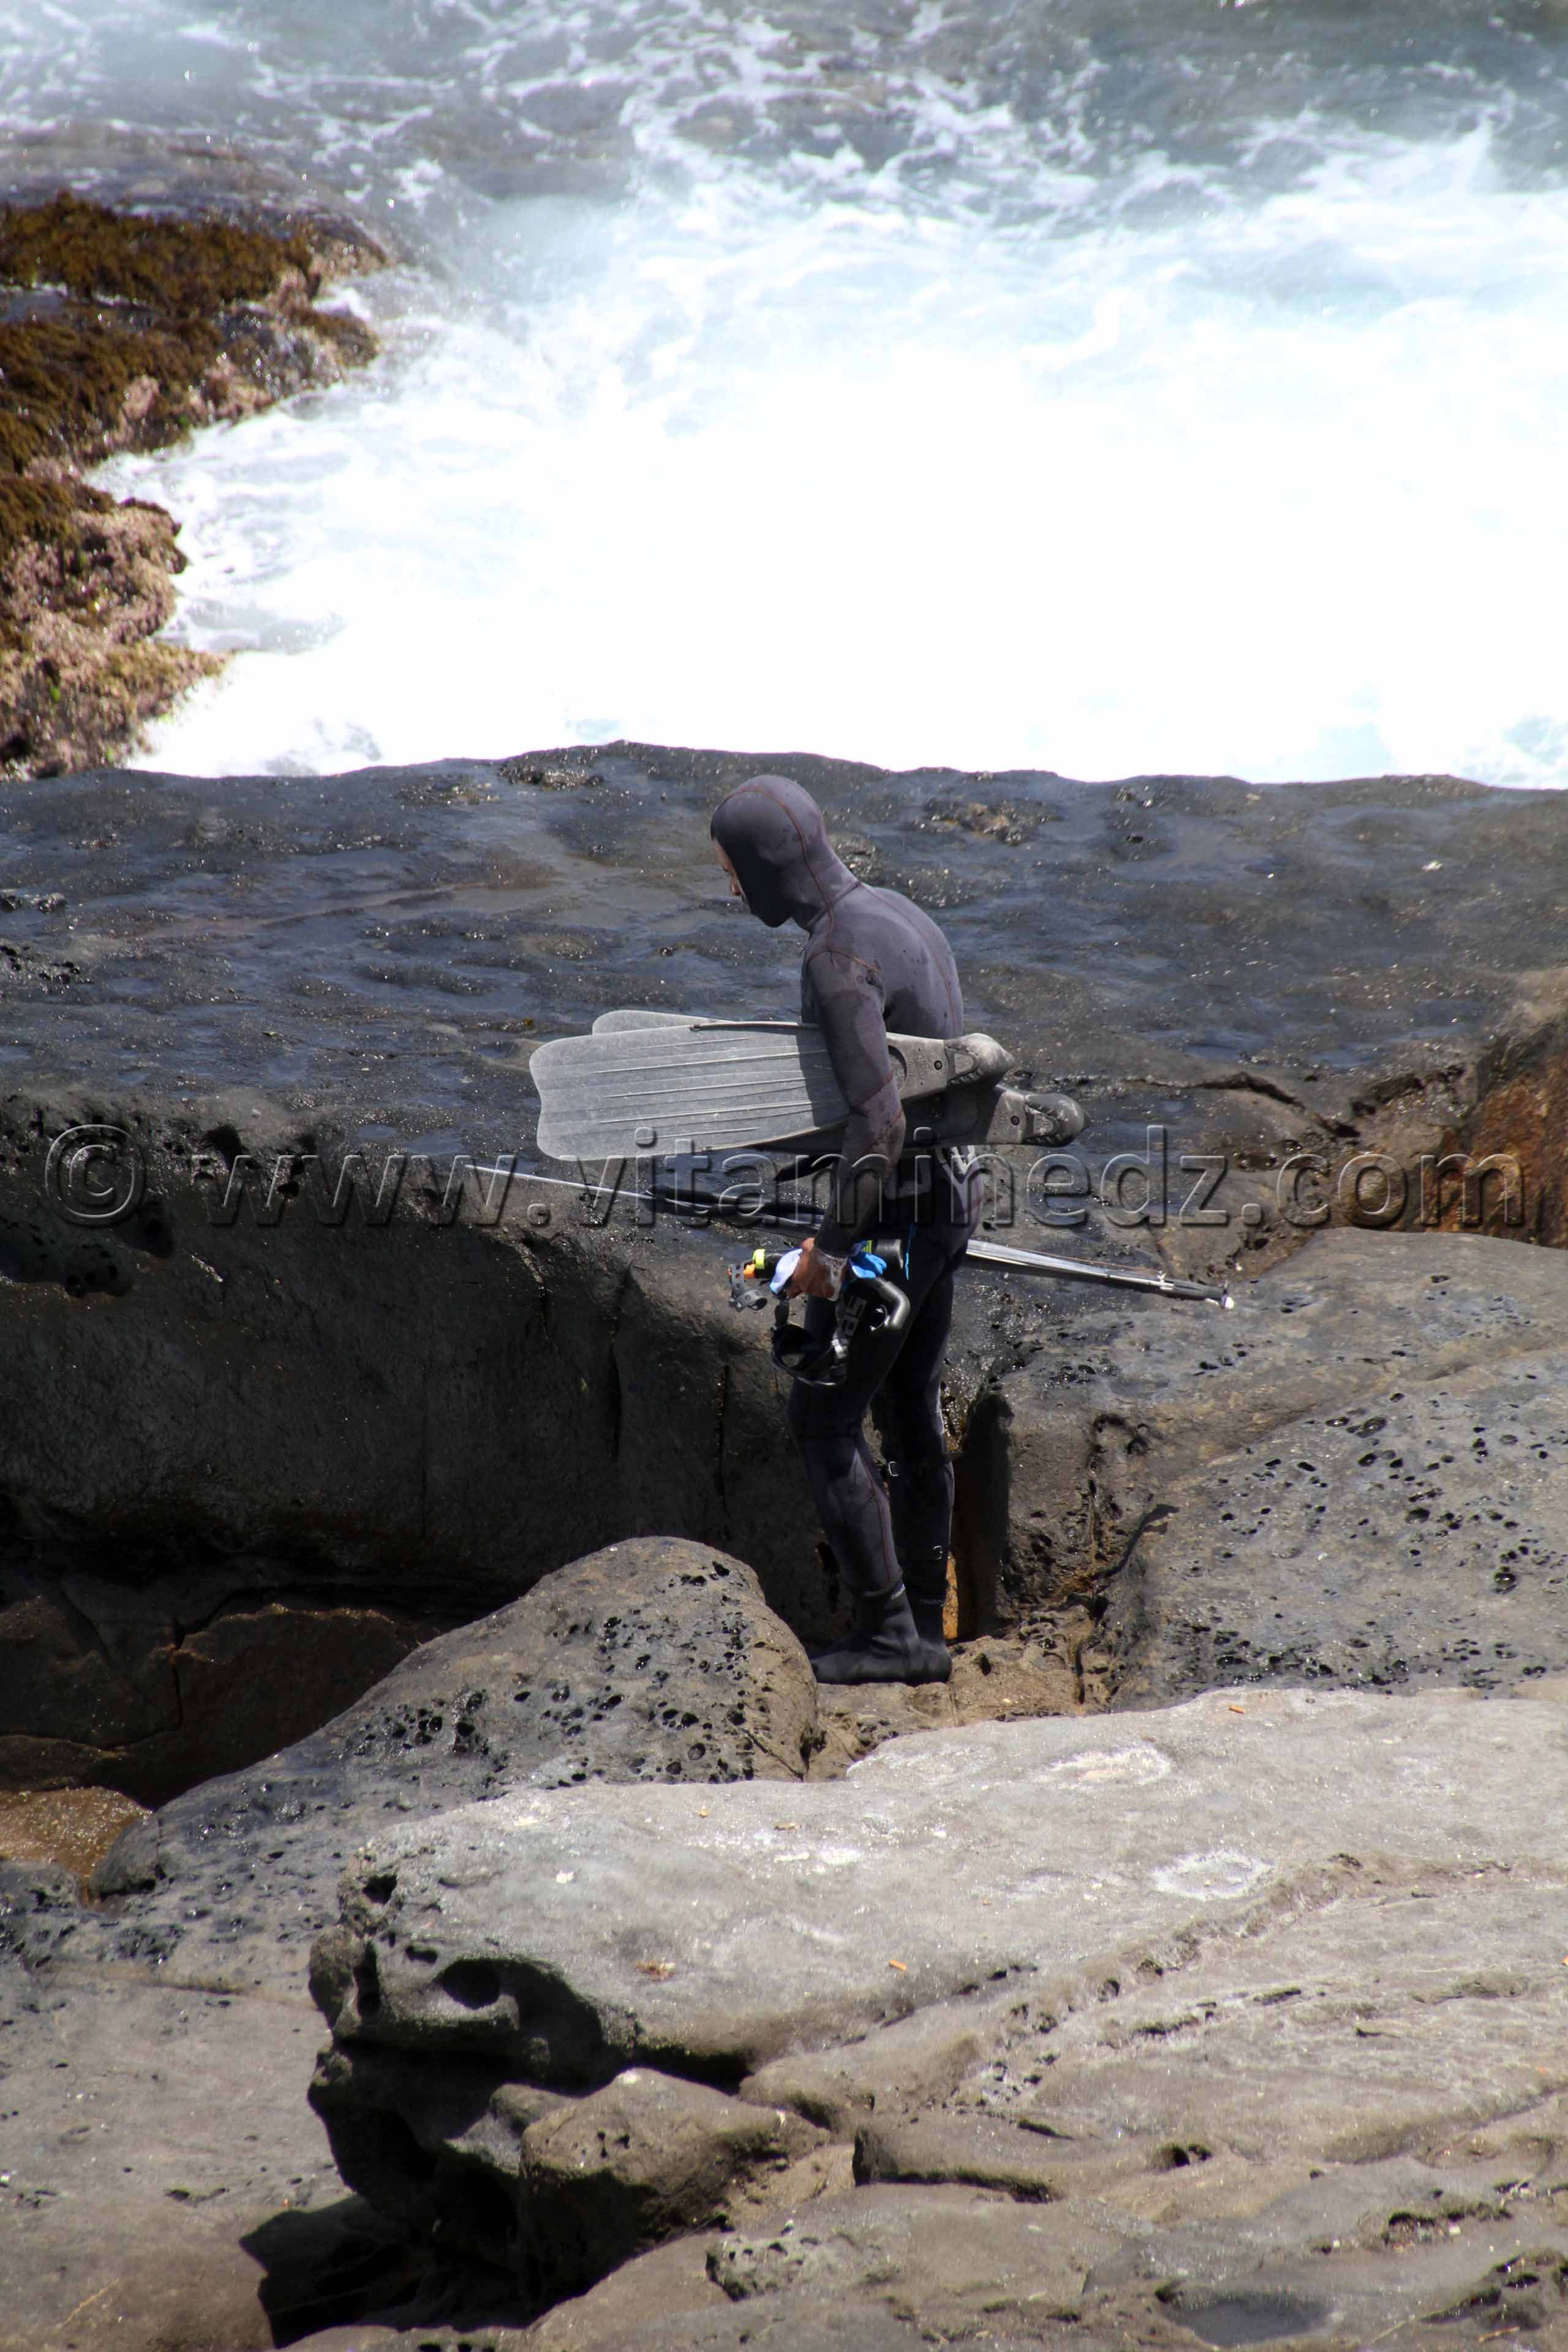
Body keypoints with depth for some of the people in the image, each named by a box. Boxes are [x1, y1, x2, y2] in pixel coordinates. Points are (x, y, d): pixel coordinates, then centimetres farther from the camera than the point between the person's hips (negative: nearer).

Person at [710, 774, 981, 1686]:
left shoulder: (838, 958, -22)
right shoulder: (904, 918, 11)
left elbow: (877, 1117, -27)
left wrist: (829, 1246, -22)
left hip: (890, 1206, -10)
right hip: (949, 1196, 10)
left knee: (827, 1419, -2)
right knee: (913, 1418, 15)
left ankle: (885, 1627, 0)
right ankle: (926, 1631, 21)